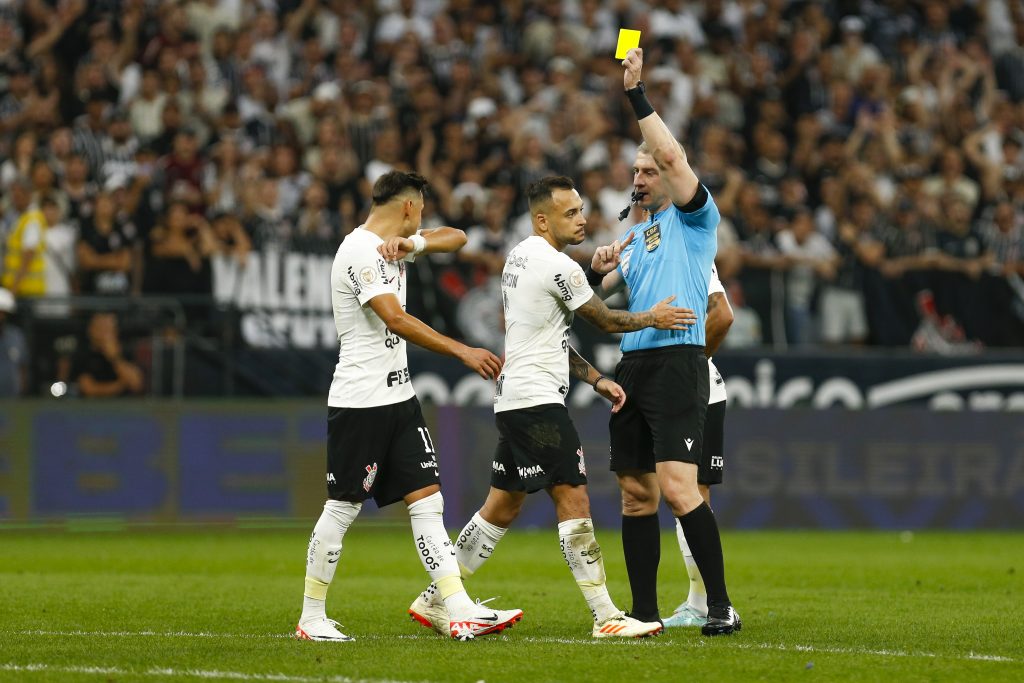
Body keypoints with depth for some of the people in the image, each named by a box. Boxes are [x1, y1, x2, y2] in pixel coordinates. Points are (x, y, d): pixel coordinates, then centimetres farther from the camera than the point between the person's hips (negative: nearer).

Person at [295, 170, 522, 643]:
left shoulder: (390, 247, 14)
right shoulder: (361, 250, -15)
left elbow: (456, 238, 19)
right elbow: (396, 319, -25)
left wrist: (412, 243, -3)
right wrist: (463, 352, -27)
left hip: (398, 397, 9)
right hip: (360, 402, -9)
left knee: (427, 499, 0)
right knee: (343, 507, -2)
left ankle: (460, 612, -6)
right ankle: (311, 618, 9)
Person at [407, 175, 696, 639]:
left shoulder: (519, 258, 16)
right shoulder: (558, 267, -15)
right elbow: (606, 321, -3)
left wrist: (595, 379, 19)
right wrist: (651, 318, 14)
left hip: (513, 400, 10)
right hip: (536, 400, -10)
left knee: (502, 508, 15)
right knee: (573, 499, -10)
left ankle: (435, 601, 19)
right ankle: (606, 617, -11)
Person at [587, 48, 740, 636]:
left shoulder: (694, 217, 1)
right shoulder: (635, 235, 23)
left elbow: (672, 155, -15)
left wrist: (638, 94, -14)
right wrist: (598, 267, 2)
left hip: (678, 361, -8)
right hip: (634, 363, 8)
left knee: (678, 488, -18)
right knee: (637, 495, 7)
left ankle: (722, 606, -15)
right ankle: (644, 612, 12)